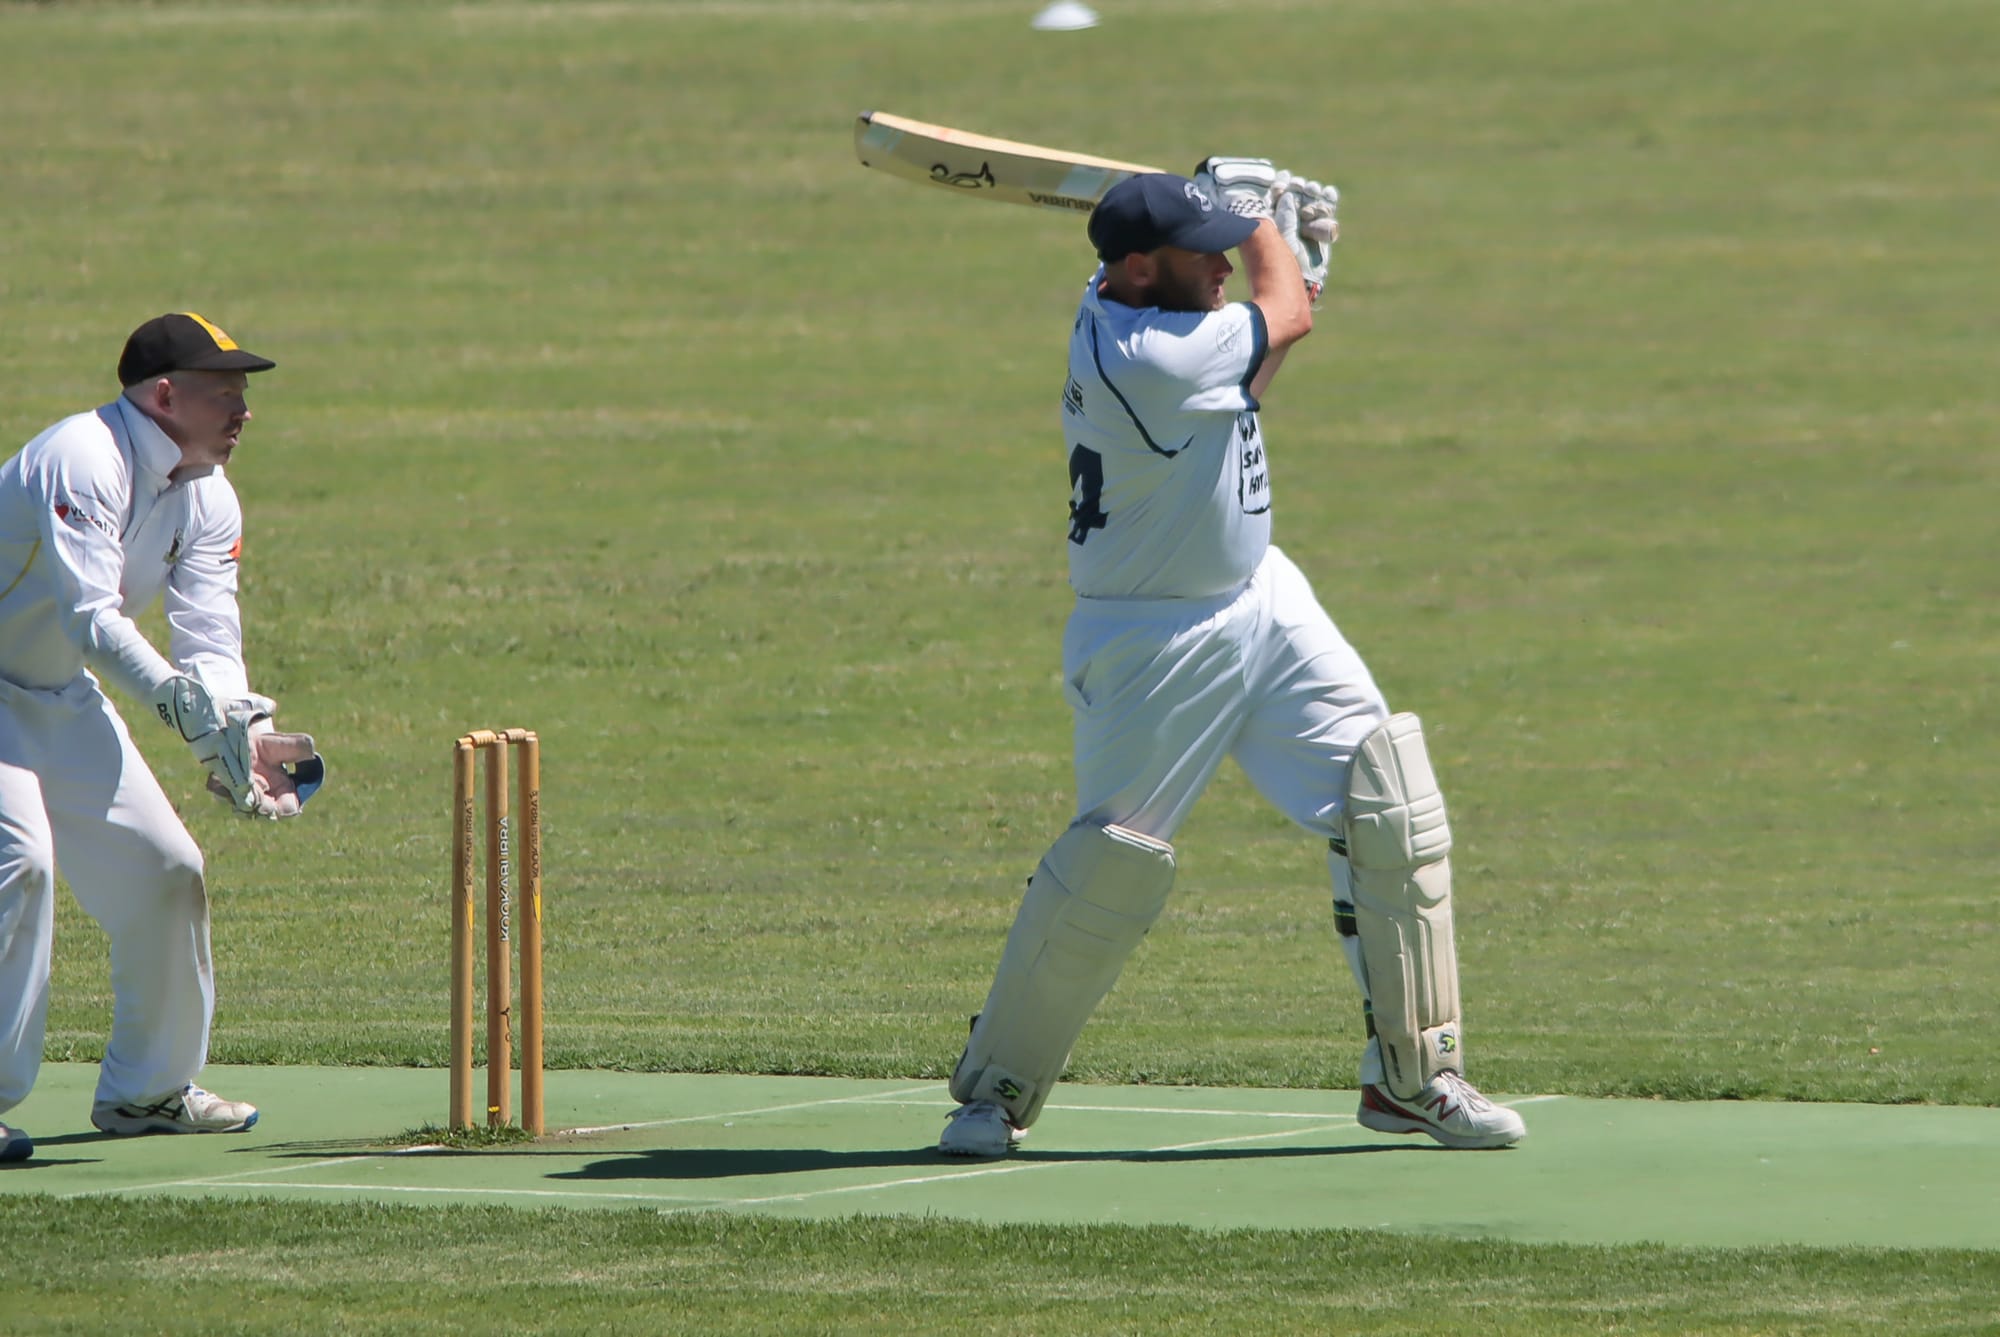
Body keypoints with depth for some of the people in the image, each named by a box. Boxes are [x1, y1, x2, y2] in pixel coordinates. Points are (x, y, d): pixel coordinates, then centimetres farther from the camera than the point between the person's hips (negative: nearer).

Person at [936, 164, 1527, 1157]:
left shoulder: (1125, 298, 1)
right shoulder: (1140, 360, -28)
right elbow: (1282, 319, -11)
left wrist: (1296, 245, 2)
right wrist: (1258, 214, 6)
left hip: (1262, 604, 9)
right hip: (1159, 648, -9)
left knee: (1390, 804, 2)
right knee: (1113, 866, -7)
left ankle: (1413, 1077, 8)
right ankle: (996, 1089, 11)